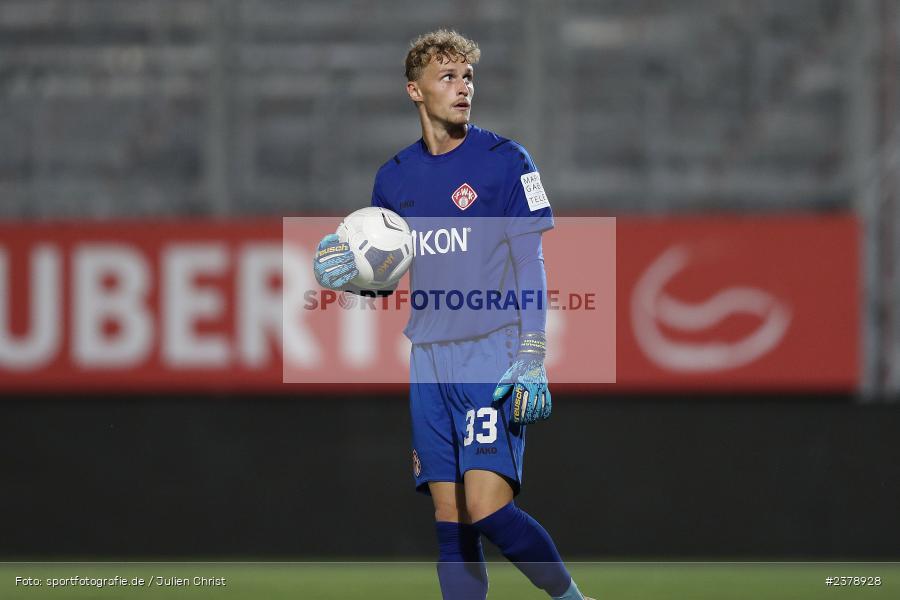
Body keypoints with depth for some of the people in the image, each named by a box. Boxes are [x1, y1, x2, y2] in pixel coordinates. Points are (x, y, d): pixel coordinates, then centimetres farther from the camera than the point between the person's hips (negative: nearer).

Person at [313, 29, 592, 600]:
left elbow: (531, 267, -5)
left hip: (494, 359, -5)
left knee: (488, 506, -16)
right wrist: (351, 269, -2)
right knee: (451, 518, 2)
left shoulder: (505, 161, -3)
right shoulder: (394, 177, 12)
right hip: (429, 361, 5)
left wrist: (532, 361, -14)